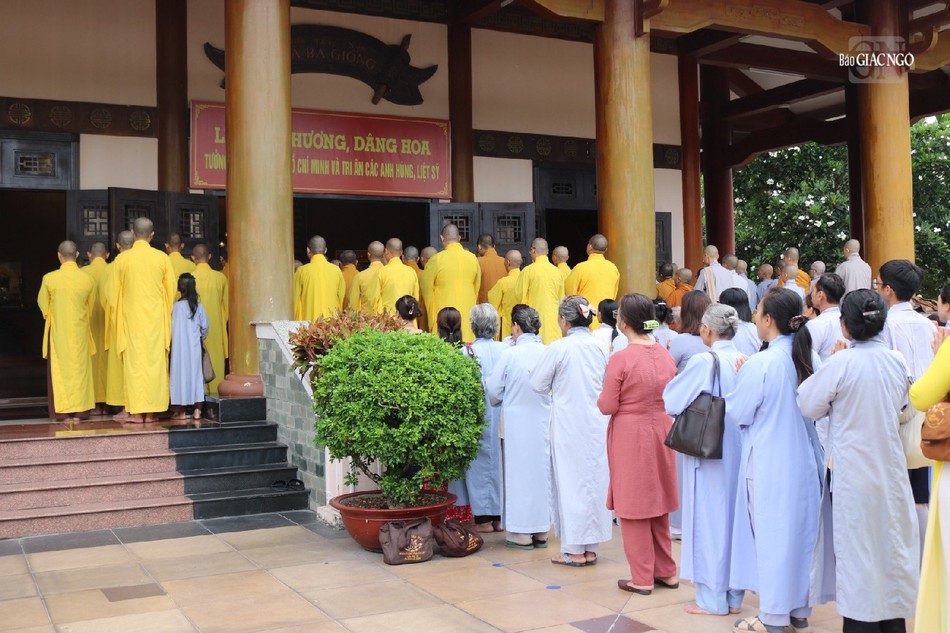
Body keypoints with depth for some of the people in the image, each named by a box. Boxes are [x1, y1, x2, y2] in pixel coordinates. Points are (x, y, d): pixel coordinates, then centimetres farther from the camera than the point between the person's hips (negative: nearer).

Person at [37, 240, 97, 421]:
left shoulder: (49, 279, -12)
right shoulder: (88, 279, -8)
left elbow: (42, 304, 3)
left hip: (57, 331, -1)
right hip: (80, 331, 1)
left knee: (60, 368, 8)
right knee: (80, 368, 9)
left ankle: (63, 411, 7)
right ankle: (79, 411, 9)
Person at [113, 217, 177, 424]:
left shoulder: (122, 259, -3)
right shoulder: (162, 258, -1)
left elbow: (115, 292, 3)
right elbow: (171, 290, 4)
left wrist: (119, 319, 17)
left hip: (131, 319, -1)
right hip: (156, 319, 1)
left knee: (134, 362, 3)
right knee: (155, 362, 4)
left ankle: (136, 412, 2)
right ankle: (151, 411, 5)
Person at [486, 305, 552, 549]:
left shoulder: (509, 354, -13)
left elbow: (493, 391, -5)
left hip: (516, 422, -3)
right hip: (543, 421, 3)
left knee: (519, 472, 7)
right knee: (542, 471, 14)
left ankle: (522, 533, 13)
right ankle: (541, 531, 23)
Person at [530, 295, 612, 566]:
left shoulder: (558, 348, -12)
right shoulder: (600, 347, 0)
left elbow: (538, 384, -3)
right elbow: (607, 384, 10)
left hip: (569, 424, -4)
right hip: (596, 422, 4)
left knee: (571, 481, 4)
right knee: (594, 479, 11)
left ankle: (574, 550, 10)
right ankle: (590, 547, 19)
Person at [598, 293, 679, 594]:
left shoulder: (620, 359, -17)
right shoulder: (665, 355, -1)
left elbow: (607, 406, -14)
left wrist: (603, 394, 6)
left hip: (629, 436, -5)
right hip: (660, 431, 5)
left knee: (633, 505, 7)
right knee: (658, 503, 19)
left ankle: (642, 578, 13)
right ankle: (666, 571, 27)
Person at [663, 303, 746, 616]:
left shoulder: (703, 362, -17)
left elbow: (672, 401, -10)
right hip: (738, 453, 6)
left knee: (709, 519, 4)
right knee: (734, 516, 14)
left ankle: (712, 599, 12)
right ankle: (734, 595, 24)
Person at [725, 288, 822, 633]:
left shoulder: (760, 364, -20)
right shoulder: (810, 358, -1)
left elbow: (737, 413, -11)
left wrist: (740, 380, 4)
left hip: (769, 465, -6)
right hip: (804, 459, 6)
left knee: (771, 534, 5)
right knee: (801, 531, 16)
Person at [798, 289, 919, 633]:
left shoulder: (841, 363, -18)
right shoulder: (896, 360, -3)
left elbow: (810, 405, -9)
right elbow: (901, 404, 11)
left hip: (853, 470, -4)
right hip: (889, 465, 4)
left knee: (857, 545, 5)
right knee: (890, 540, 15)